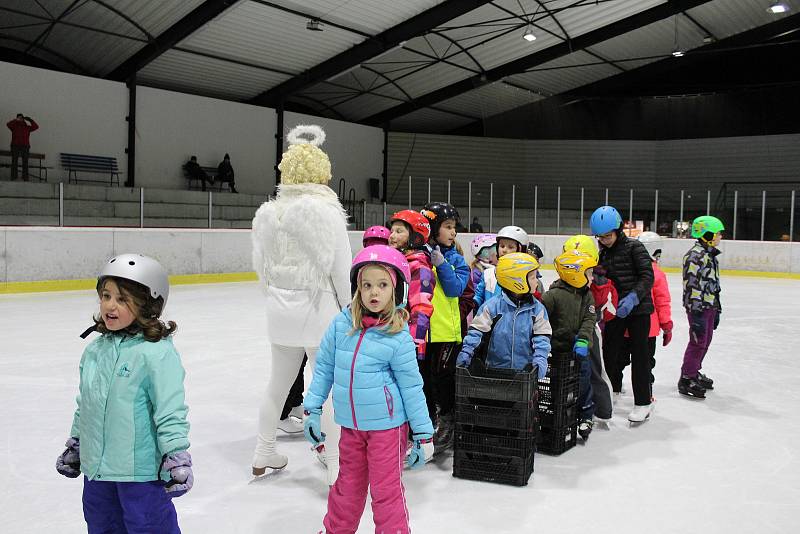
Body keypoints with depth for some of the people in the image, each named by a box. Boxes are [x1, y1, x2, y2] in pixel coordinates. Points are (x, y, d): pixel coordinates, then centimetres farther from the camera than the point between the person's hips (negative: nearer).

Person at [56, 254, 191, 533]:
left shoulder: (157, 353, -19)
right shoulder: (94, 350, 5)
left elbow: (170, 410, -18)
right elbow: (84, 404, 17)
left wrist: (176, 458, -18)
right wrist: (74, 446, 23)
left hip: (141, 470, -7)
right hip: (96, 467, 8)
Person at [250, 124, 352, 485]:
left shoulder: (266, 212, 3)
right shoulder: (326, 211, -13)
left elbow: (261, 265, 8)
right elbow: (340, 269, -11)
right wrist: (349, 311, 0)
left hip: (280, 309, 6)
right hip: (318, 308, -6)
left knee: (278, 382, 21)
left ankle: (263, 455, 36)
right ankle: (336, 470, 9)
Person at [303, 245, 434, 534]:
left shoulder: (398, 336, -15)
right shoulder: (342, 323, -6)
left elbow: (411, 387, -9)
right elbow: (324, 367, 5)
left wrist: (423, 434, -6)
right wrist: (312, 409, 5)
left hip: (387, 424, -4)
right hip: (351, 424, 4)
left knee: (386, 489, 6)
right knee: (348, 485, 22)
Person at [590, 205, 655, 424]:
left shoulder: (634, 247, -11)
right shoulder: (602, 253, 9)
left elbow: (647, 276, -17)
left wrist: (633, 297, -29)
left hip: (638, 308, -6)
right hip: (615, 309, 6)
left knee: (639, 354, 0)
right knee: (609, 352, 8)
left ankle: (643, 402, 10)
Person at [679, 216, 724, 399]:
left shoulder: (710, 255, 16)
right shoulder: (696, 255, -17)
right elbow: (692, 285, -22)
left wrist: (716, 309, 24)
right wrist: (696, 312, -25)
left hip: (709, 306, 10)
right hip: (698, 307, -10)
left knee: (706, 341, 16)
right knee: (698, 342, -8)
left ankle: (694, 372, 30)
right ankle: (686, 379, -1)